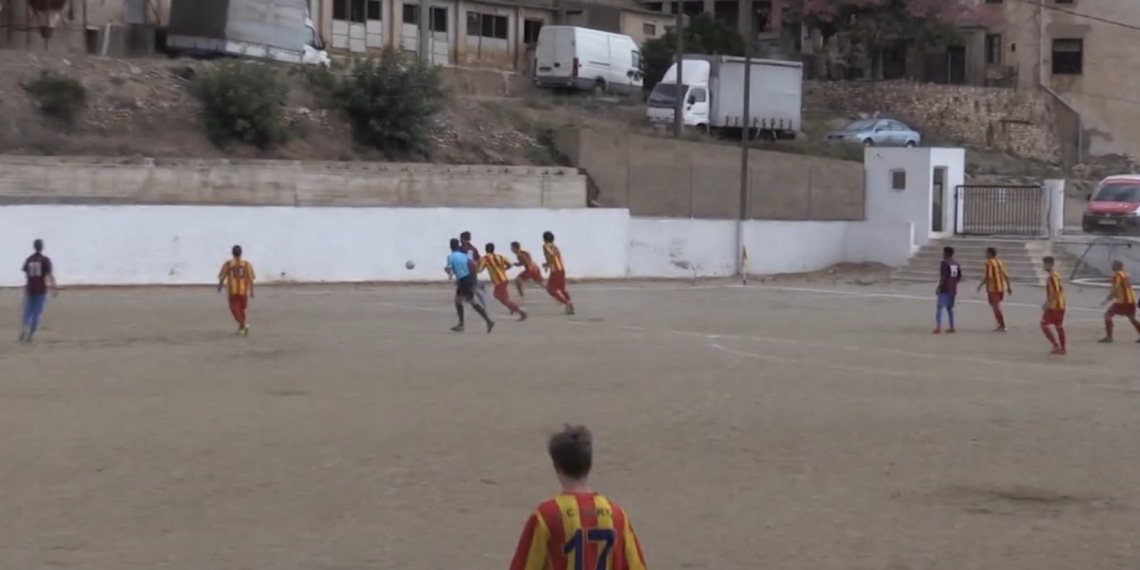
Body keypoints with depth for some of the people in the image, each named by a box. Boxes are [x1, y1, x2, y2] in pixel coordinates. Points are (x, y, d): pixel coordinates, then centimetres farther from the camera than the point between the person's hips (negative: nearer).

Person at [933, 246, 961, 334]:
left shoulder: (945, 263, -13)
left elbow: (943, 277, -18)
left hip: (944, 289, -7)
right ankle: (951, 328, 16)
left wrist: (938, 288, -14)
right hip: (953, 290, 7)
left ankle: (938, 327, -14)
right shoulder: (956, 264, 10)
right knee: (950, 308, 17)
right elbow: (959, 277, 13)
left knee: (939, 308, -5)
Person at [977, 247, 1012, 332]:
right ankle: (1001, 325, 20)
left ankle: (1002, 326, -5)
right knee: (996, 306, 20)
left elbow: (988, 276, -20)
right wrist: (1009, 287, 14)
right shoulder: (1000, 262, 10)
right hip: (1001, 288, 8)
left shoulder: (989, 263, -13)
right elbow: (1006, 275, 9)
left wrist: (981, 285, -10)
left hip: (993, 288, -8)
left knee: (995, 307, -2)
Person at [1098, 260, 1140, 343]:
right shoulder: (1126, 274, 15)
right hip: (1131, 300, 8)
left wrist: (1107, 300, -14)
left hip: (1122, 301, -8)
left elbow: (1115, 290, -17)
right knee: (1132, 318, 22)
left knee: (1108, 315, -4)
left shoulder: (1117, 275, -10)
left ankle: (1109, 336, -11)